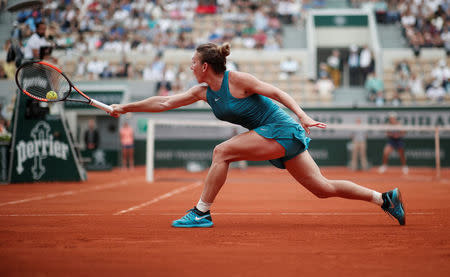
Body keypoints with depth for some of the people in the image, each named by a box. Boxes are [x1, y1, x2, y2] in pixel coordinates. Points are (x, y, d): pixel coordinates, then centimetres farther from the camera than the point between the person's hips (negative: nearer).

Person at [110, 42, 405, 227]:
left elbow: (276, 92, -13)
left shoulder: (236, 79, -13)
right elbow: (164, 102, 13)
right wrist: (126, 107, 11)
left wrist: (303, 115, -22)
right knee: (323, 187, 6)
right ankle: (385, 198, 11)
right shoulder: (202, 92, 10)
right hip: (276, 137, 8)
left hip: (282, 130, -8)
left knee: (222, 151, -16)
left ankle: (201, 213, -8)